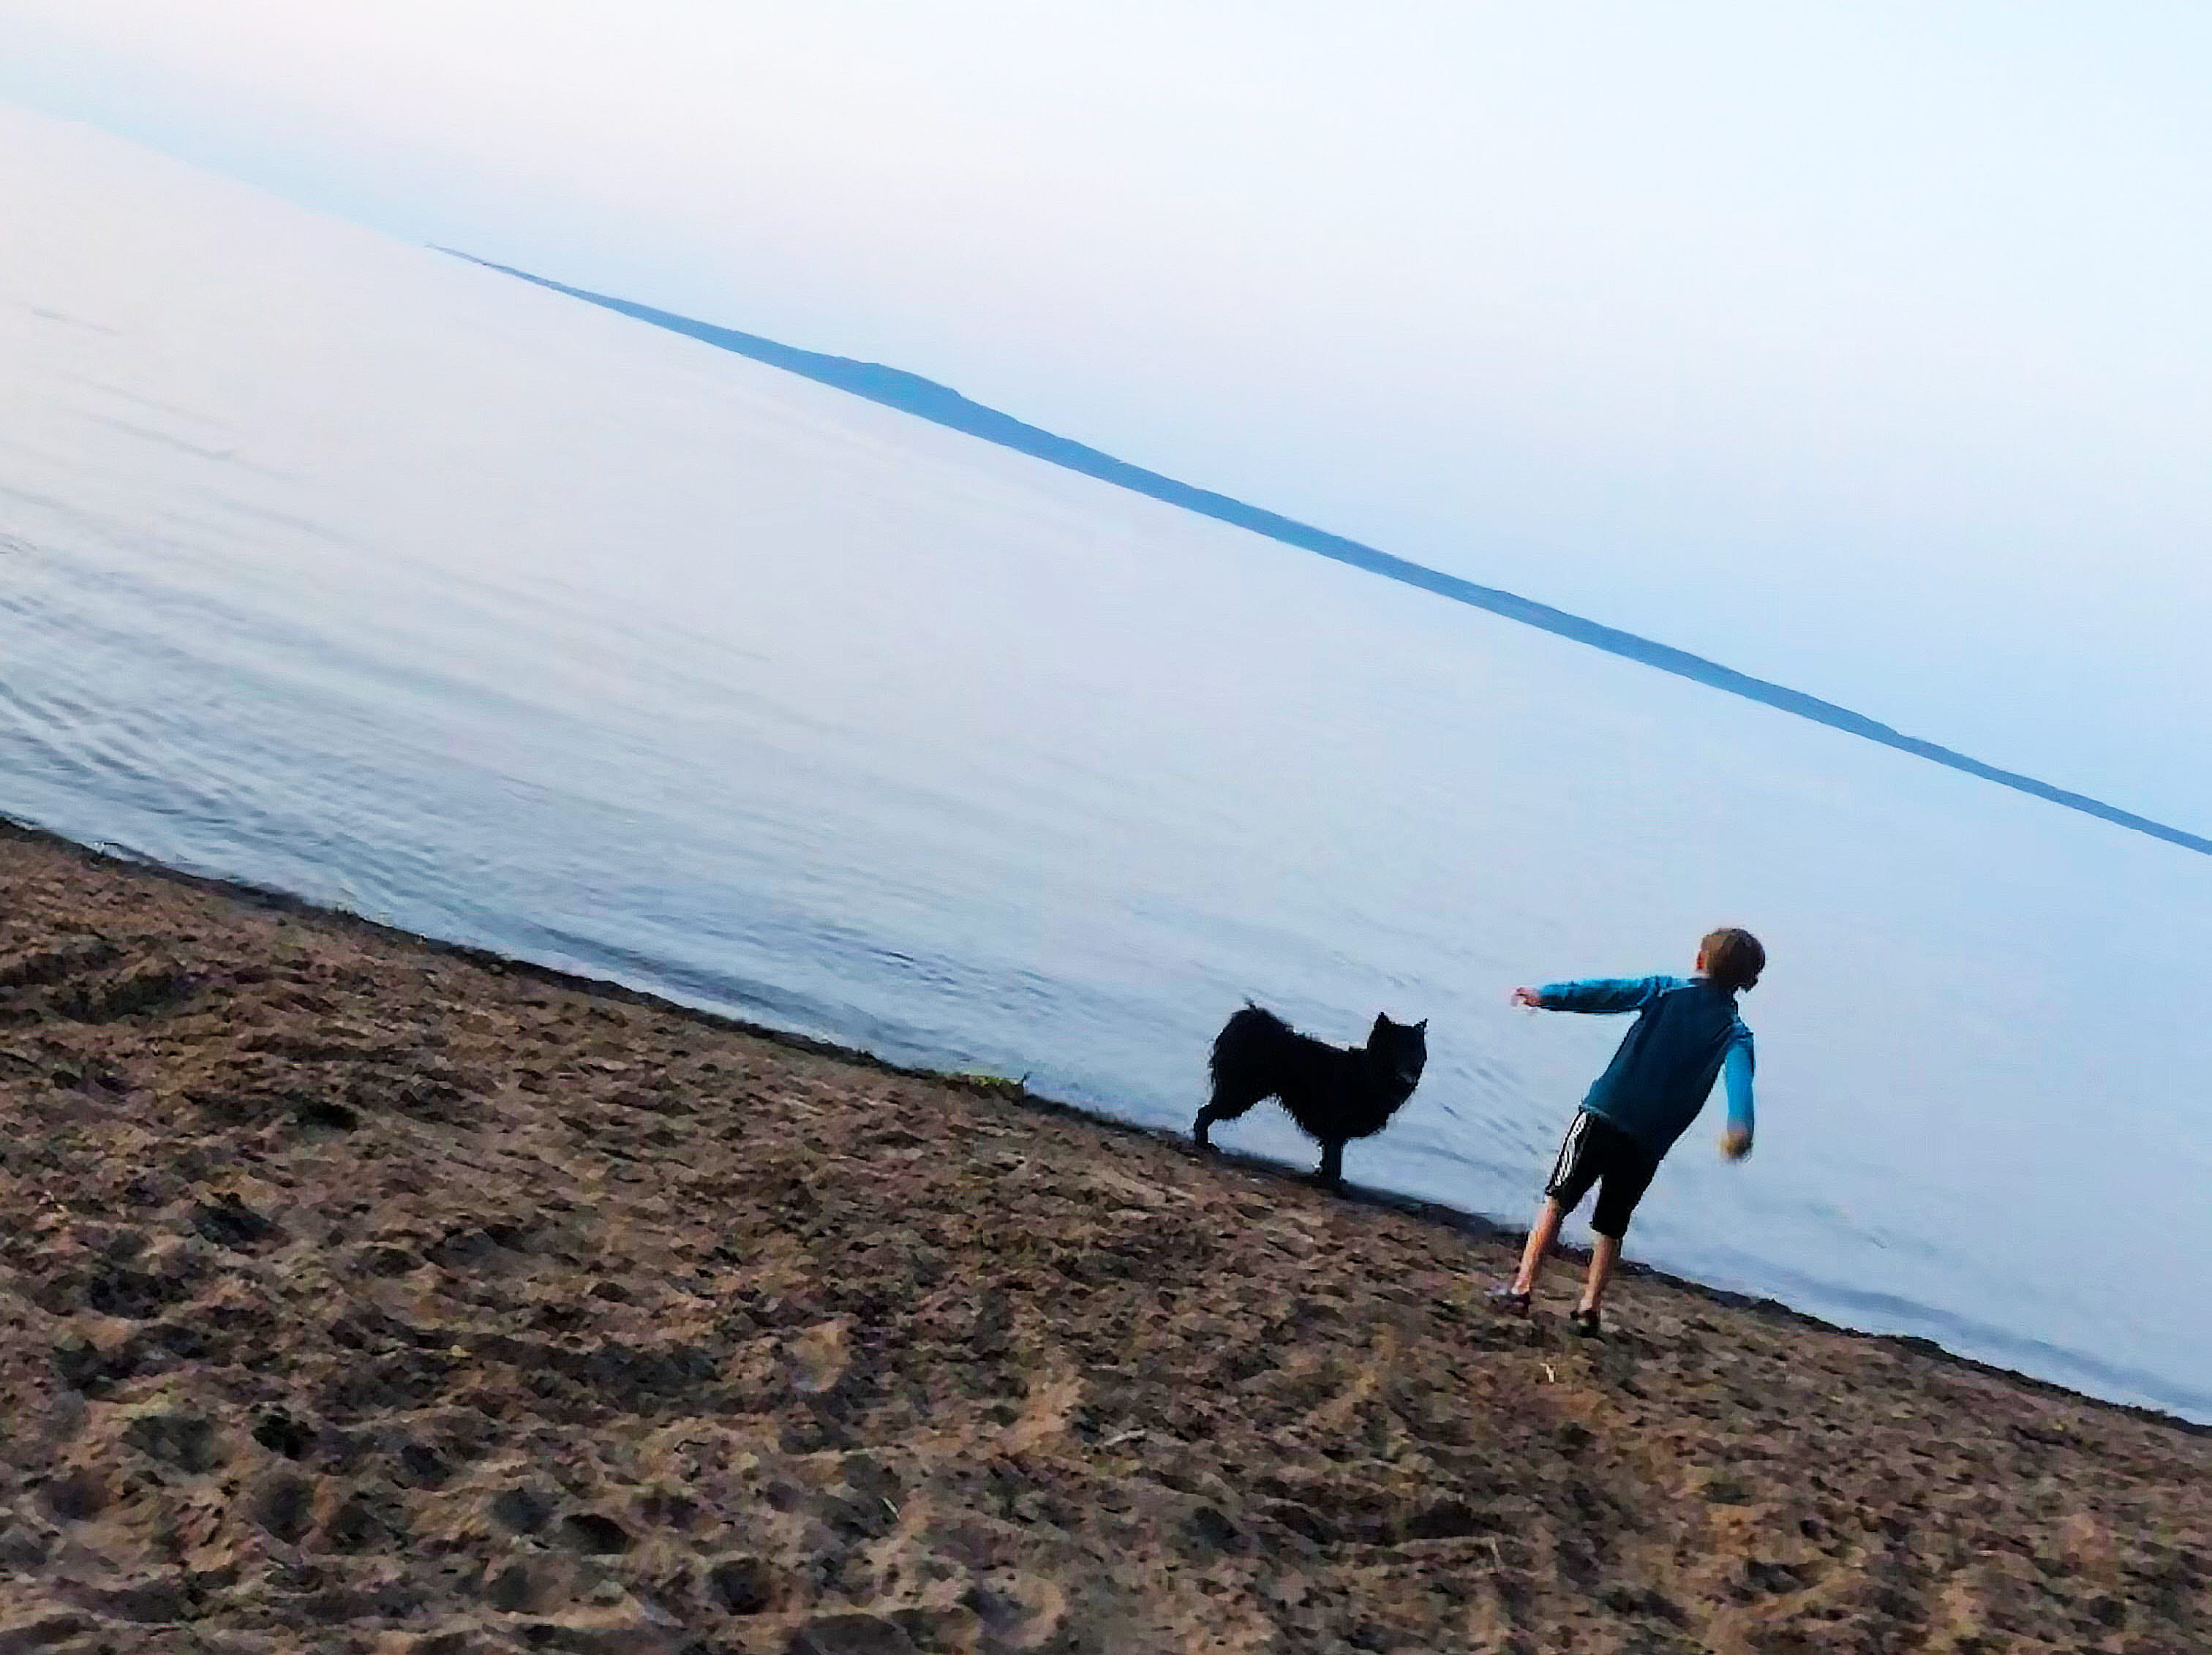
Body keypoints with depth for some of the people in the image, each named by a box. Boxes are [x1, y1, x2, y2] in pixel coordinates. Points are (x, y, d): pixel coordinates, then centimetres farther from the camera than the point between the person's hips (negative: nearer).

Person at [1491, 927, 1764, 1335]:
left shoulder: (1666, 990, 10)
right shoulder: (1736, 1033, 9)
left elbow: (1607, 992, -5)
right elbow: (1740, 1078, -13)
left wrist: (1546, 995, -16)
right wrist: (1740, 1128, -30)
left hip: (1604, 1113, -1)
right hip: (1649, 1142, 1)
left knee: (1557, 1201, 5)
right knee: (1611, 1228, 17)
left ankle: (1522, 1289, -2)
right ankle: (1589, 1307, 12)